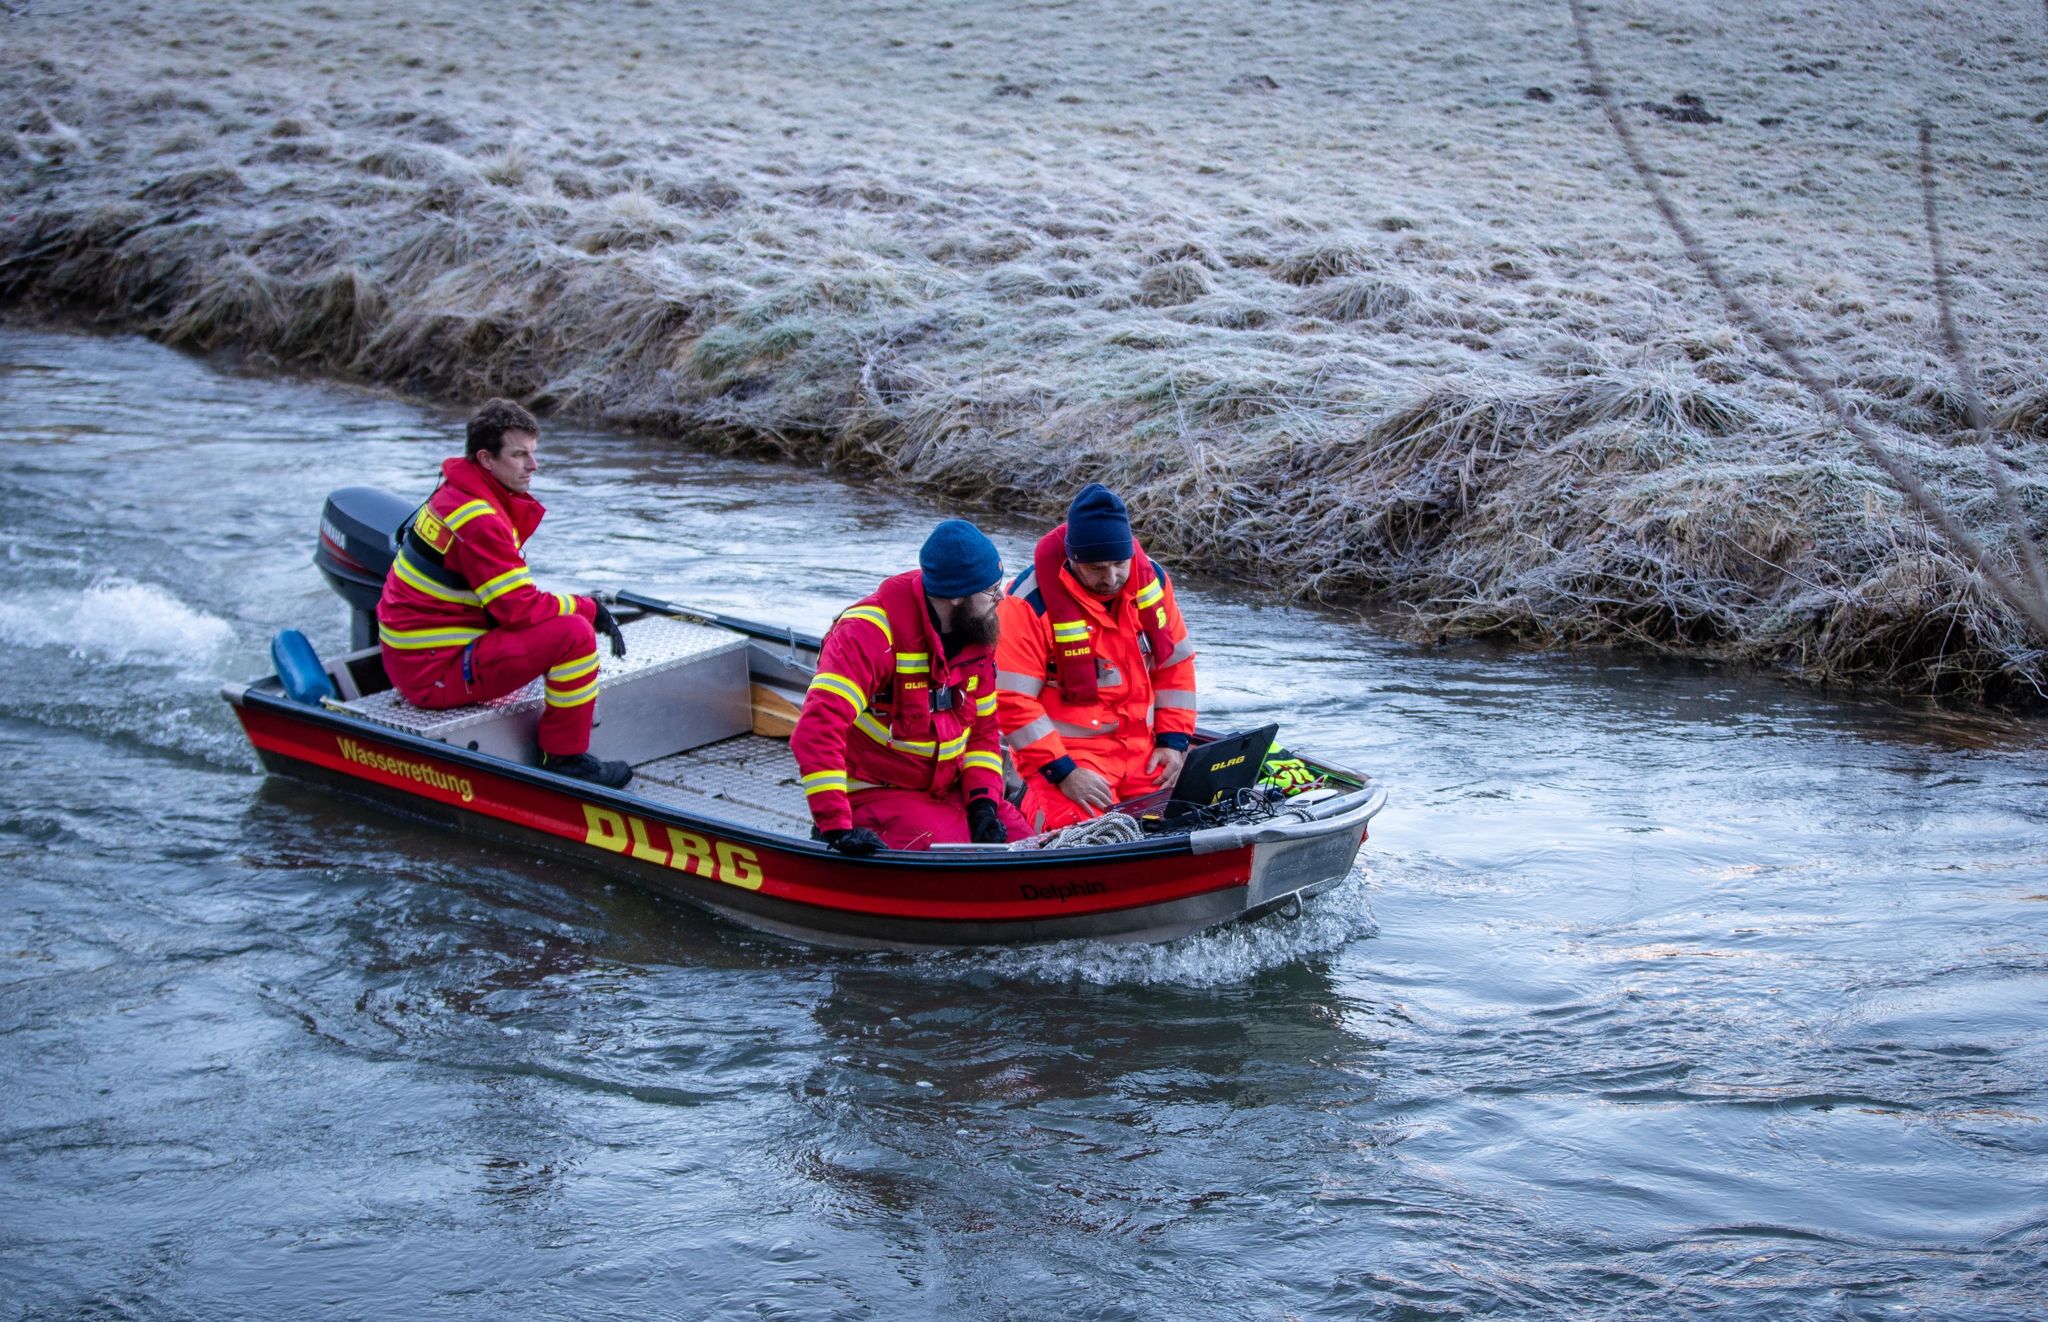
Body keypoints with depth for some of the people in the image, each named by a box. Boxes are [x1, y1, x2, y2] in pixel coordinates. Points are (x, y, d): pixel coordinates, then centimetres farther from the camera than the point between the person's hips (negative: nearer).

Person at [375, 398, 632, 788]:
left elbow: (511, 599, 17)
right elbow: (521, 610, -22)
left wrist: (582, 607, 6)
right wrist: (590, 609, -8)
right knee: (574, 634, -20)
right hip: (434, 671, -11)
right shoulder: (477, 518, -21)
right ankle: (565, 759, -8)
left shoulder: (458, 493, 10)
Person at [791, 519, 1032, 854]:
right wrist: (837, 827, -37)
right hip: (875, 795, -7)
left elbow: (983, 729, 12)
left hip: (949, 790, 7)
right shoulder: (871, 632, -23)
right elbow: (817, 728, -31)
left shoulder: (975, 634, 3)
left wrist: (983, 801, -6)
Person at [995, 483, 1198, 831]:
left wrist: (1174, 740, 4)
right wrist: (1061, 772, -19)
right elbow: (1013, 701, -16)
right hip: (1064, 752, -5)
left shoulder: (1151, 580, 1)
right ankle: (1032, 803, 7)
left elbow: (1176, 663, 13)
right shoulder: (1030, 603, -17)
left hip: (1143, 748, 5)